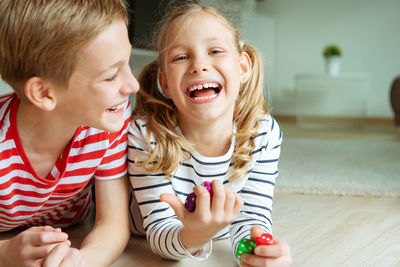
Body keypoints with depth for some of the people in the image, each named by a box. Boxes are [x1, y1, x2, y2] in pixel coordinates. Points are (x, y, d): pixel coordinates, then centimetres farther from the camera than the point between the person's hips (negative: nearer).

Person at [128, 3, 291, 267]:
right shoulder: (145, 135, -30)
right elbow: (159, 234, -28)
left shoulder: (265, 134, -23)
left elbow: (252, 217, -20)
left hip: (218, 235, 2)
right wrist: (193, 236, -52)